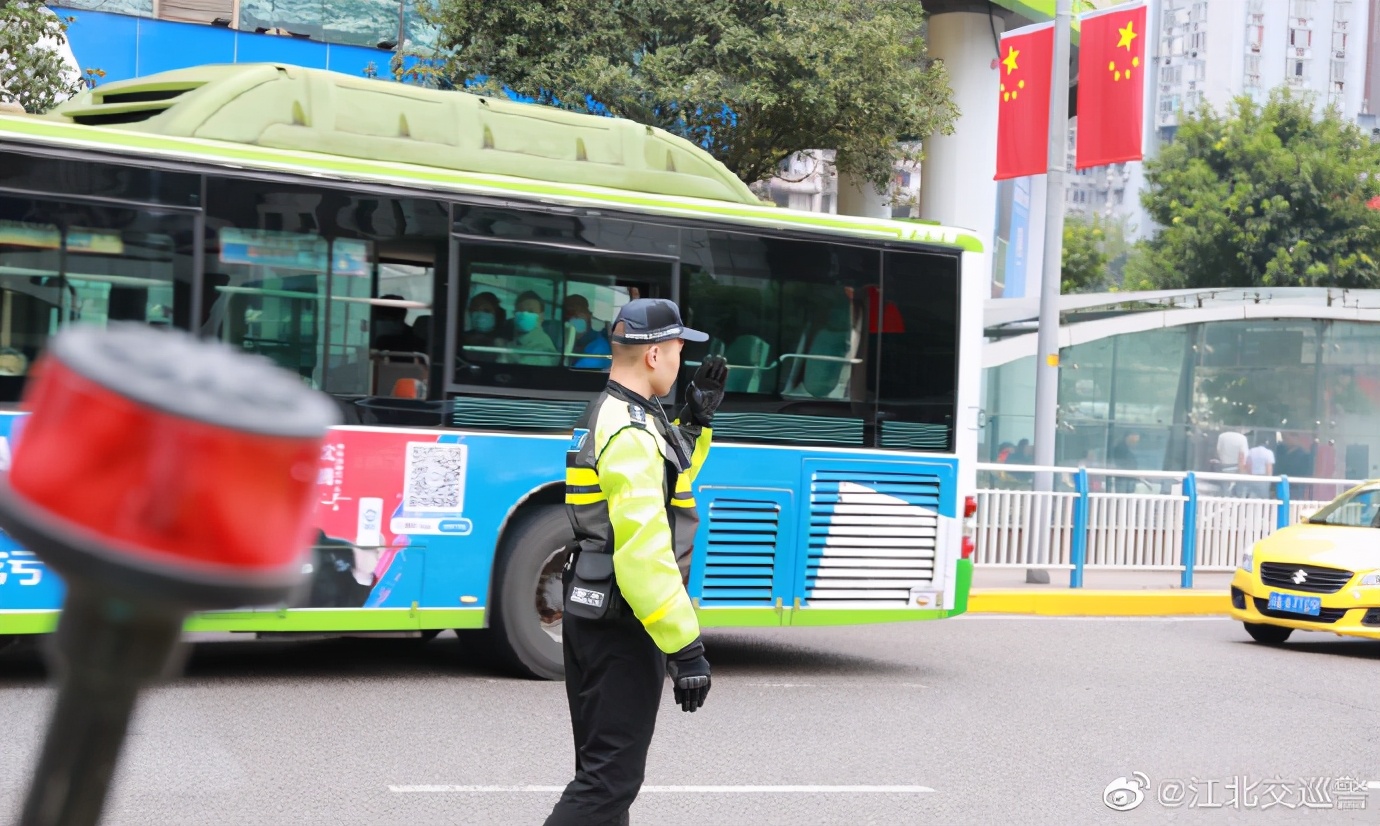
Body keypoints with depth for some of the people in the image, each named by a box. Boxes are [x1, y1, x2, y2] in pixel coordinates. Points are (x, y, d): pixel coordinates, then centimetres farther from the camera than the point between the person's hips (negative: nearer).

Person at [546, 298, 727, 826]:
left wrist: (697, 420, 16)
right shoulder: (632, 434, -20)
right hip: (621, 623, -10)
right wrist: (685, 647, -25)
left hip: (589, 610, 10)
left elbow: (667, 480, 29)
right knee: (611, 779, -7)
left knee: (601, 766, 20)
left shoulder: (605, 416, 11)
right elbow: (644, 553, -27)